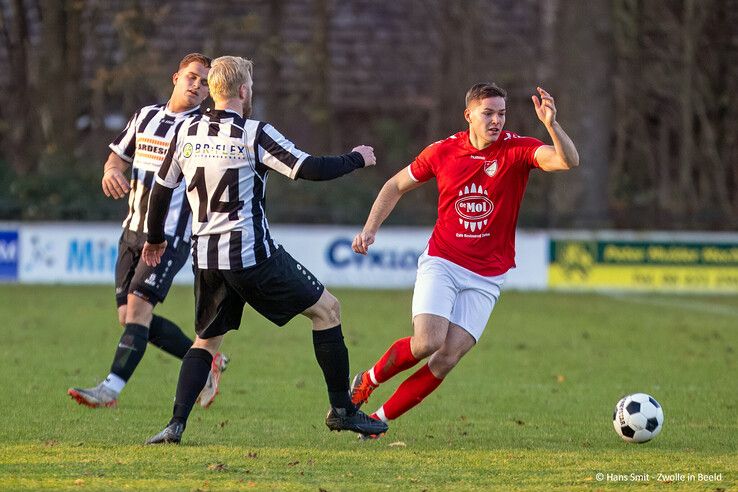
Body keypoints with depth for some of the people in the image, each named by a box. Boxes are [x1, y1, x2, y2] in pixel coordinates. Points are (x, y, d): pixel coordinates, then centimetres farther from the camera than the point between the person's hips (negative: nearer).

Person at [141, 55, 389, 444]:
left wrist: (155, 239, 30)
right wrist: (357, 159, 3)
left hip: (206, 257, 5)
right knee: (327, 310, 10)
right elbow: (310, 169, -14)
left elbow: (161, 189, 14)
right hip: (253, 255, -5)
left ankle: (176, 423, 0)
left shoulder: (187, 131, 6)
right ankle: (341, 410, 11)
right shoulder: (254, 134, -10)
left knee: (206, 341, 19)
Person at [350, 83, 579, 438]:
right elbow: (396, 186, 14)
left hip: (486, 278, 1)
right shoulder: (443, 152, -1)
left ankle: (380, 419, 6)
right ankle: (368, 380, 6)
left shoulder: (517, 149, -6)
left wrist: (552, 125, -41)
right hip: (441, 262, -1)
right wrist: (370, 229, 4)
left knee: (447, 359, -9)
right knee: (427, 342, -22)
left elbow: (568, 161, -24)